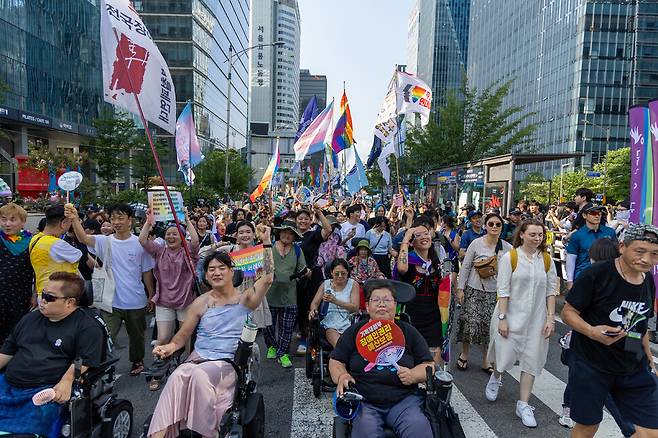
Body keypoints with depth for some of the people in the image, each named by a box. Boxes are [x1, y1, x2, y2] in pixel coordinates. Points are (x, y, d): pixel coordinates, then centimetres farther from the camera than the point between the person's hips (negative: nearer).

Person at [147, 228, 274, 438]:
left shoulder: (244, 299, 3)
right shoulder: (200, 304, 10)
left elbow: (267, 278, -12)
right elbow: (183, 335, 15)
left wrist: (266, 242, -16)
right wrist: (170, 347, -9)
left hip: (229, 362, -2)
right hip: (198, 358, 3)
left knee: (200, 375, -33)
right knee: (177, 377, -30)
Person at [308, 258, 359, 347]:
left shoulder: (353, 284, 5)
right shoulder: (325, 284, 12)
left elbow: (355, 307, -7)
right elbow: (315, 303, 11)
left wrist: (335, 301, -20)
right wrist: (313, 310, -14)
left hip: (348, 323, 0)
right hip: (330, 324, 0)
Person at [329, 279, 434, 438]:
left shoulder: (409, 332, 11)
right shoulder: (354, 332, 9)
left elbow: (428, 364, 12)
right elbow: (335, 361, 12)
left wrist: (413, 375, -8)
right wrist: (341, 376, -10)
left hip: (404, 399, 1)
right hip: (364, 401, -1)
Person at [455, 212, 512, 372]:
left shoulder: (507, 248, -1)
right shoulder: (476, 243, -6)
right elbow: (465, 266, -3)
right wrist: (460, 288, -5)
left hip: (495, 292, 2)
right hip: (474, 289, -2)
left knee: (491, 326, 7)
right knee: (471, 322, -2)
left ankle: (486, 360, 27)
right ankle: (464, 354, 24)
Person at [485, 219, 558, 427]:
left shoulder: (547, 260, 3)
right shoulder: (509, 258, -8)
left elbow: (551, 292, 6)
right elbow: (503, 291, -10)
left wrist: (550, 318, 0)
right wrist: (502, 318, -12)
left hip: (536, 319, 3)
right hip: (512, 316, -3)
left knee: (532, 360, 7)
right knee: (505, 355, 1)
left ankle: (523, 405, 21)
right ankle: (496, 378, 37)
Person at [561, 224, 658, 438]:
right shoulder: (597, 274, -17)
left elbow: (640, 325, 18)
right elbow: (568, 312, -13)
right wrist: (592, 332, -29)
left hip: (635, 370, 6)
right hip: (591, 366, -5)